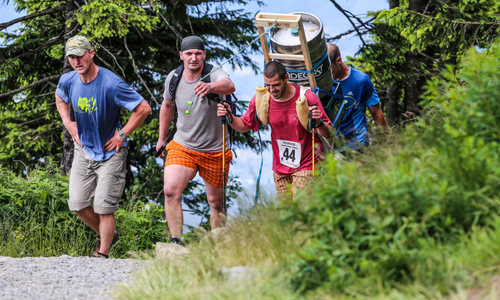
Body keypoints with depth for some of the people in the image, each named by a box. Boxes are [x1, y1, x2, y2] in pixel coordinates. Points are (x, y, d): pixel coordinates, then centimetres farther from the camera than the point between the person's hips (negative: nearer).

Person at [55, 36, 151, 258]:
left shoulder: (111, 84, -24)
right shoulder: (68, 81, -5)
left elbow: (144, 108, -20)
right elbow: (60, 97, 22)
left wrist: (122, 134, -16)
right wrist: (67, 123, 8)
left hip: (110, 151, -5)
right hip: (84, 149, 5)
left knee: (104, 208, -6)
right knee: (78, 204, 3)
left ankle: (103, 253, 9)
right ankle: (106, 235, 28)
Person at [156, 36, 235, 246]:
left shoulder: (214, 74, -17)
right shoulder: (173, 78, -2)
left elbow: (229, 86, -43)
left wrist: (210, 87, -64)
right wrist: (162, 137, 24)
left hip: (215, 151, -2)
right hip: (182, 147, 2)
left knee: (216, 203, 7)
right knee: (170, 190, -22)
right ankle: (176, 242, -22)